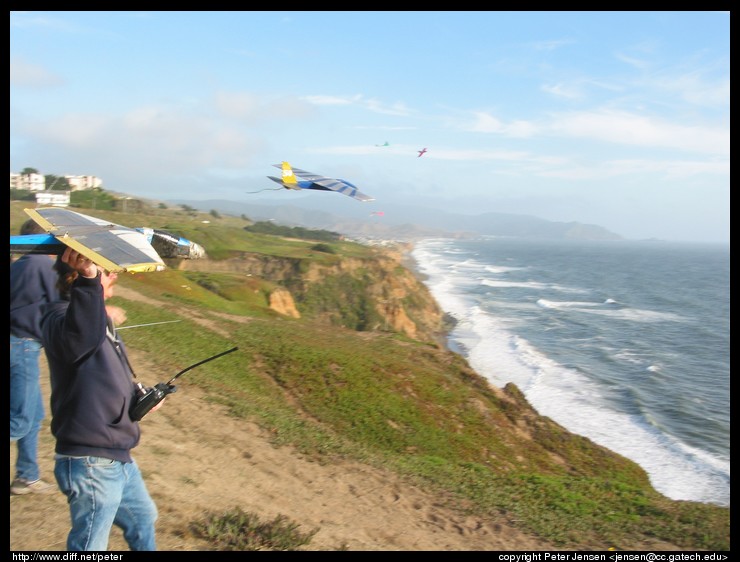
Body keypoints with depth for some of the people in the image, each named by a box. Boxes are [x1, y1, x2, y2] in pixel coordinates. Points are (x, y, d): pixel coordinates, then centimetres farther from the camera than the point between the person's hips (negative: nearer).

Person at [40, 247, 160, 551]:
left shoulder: (98, 317, 13)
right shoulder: (60, 317, -19)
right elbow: (79, 340, -46)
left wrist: (139, 397, 9)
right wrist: (88, 280, -57)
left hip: (117, 457, 10)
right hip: (91, 464, -10)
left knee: (143, 517, 28)